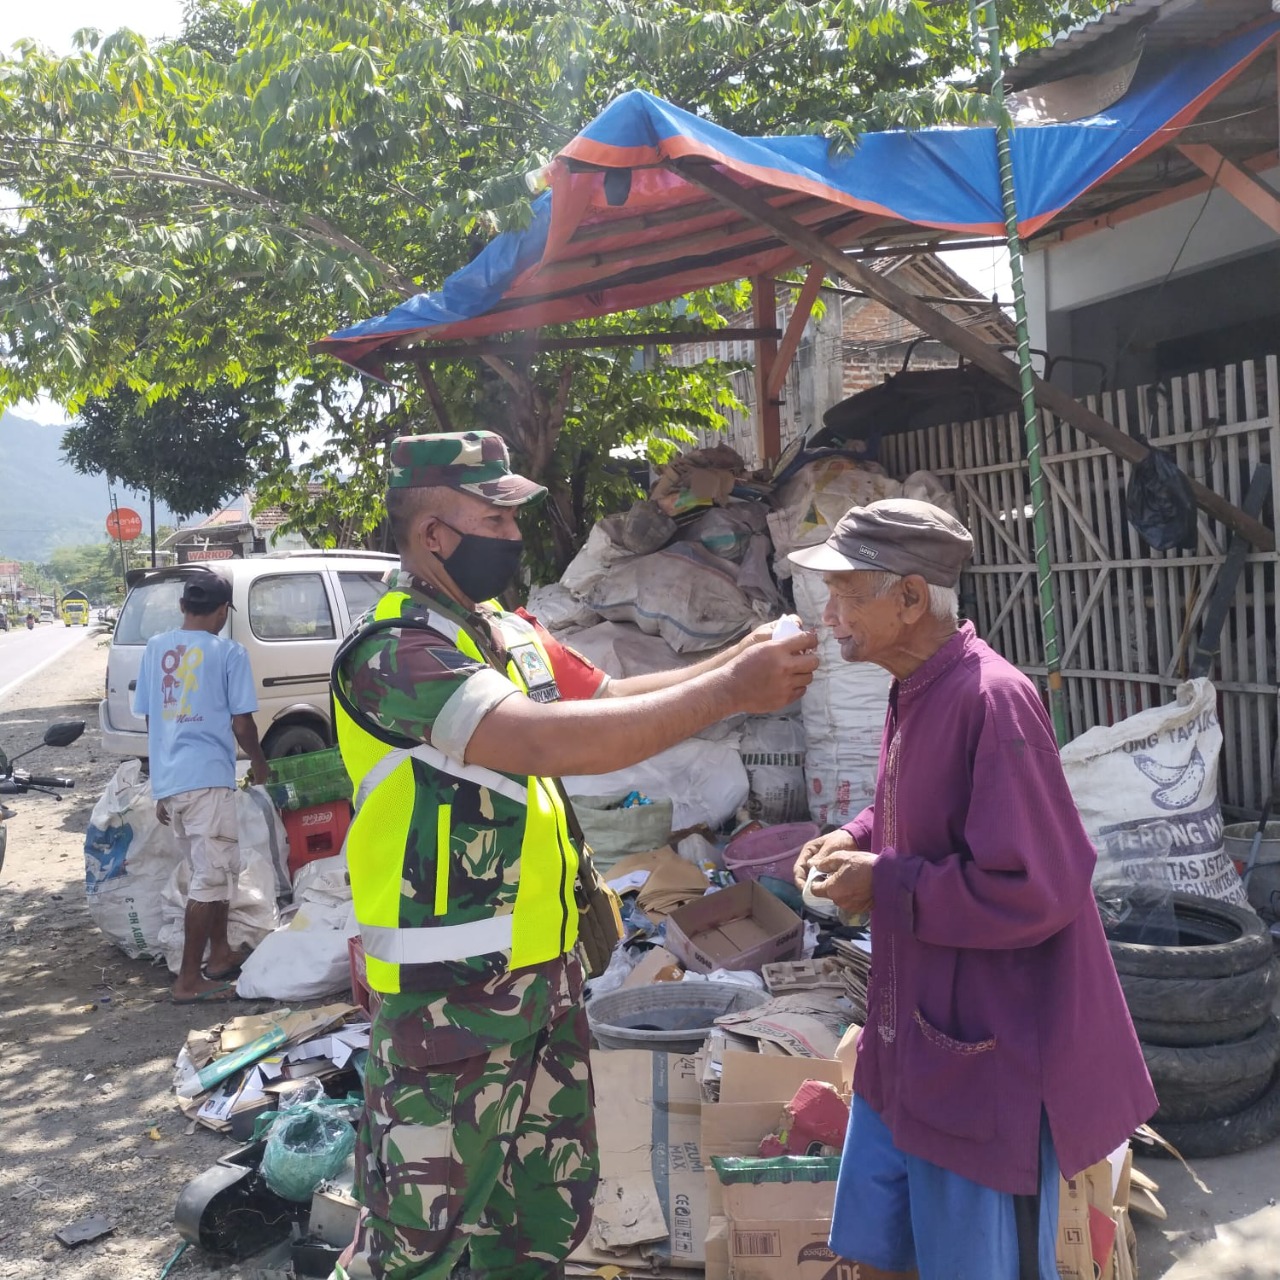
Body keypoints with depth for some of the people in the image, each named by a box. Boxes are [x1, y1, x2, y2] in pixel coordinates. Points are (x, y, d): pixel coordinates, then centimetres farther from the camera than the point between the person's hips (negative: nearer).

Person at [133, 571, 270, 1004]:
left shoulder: (155, 648, 12)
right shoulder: (228, 652, -5)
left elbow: (149, 719, 15)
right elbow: (241, 725, -6)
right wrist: (259, 763, 14)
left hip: (167, 780, 7)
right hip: (207, 778, -7)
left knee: (216, 869, 21)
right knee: (211, 877, -1)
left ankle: (219, 954, 30)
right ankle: (189, 980, -1)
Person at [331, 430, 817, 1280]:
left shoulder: (512, 631, 7)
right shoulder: (393, 653, -20)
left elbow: (611, 699, 15)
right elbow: (555, 742, -32)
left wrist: (731, 664, -2)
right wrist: (730, 692, -28)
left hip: (547, 967, 8)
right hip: (450, 992, -8)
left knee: (552, 1205, 22)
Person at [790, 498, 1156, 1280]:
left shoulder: (991, 700, -24)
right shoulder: (914, 691, 5)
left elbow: (1033, 889, -27)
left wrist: (883, 886, -18)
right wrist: (856, 839, 2)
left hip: (987, 1061, -9)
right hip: (912, 1042, 9)